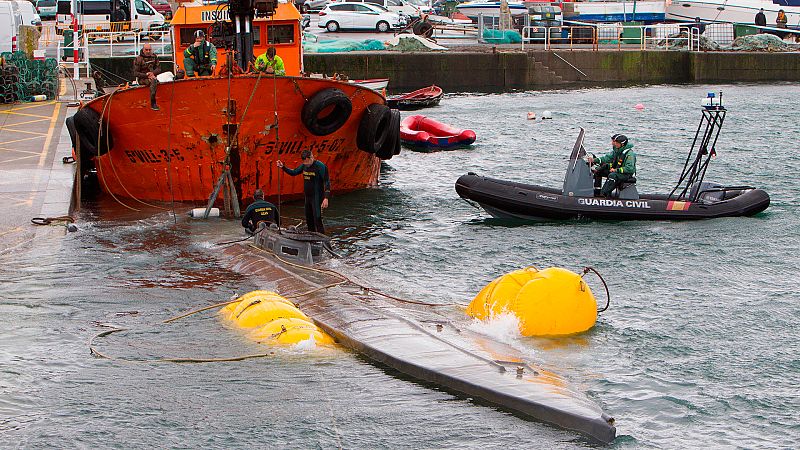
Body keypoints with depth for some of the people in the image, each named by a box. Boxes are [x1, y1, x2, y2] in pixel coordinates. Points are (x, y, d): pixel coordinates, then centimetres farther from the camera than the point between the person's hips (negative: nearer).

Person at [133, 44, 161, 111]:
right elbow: (136, 73, -6)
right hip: (142, 79, -6)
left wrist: (153, 73, -13)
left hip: (152, 76, 6)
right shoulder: (138, 59, -5)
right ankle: (153, 103, -37)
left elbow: (159, 69, 9)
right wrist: (146, 75, -17)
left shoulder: (154, 57, 8)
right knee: (153, 81, -34)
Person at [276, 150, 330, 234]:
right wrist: (283, 167, 2)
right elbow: (293, 172, 18)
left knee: (317, 220, -13)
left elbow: (327, 182, -17)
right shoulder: (304, 165, 6)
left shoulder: (320, 167, -16)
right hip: (308, 197, 8)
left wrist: (326, 198, -24)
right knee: (309, 220, 13)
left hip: (317, 198, -8)